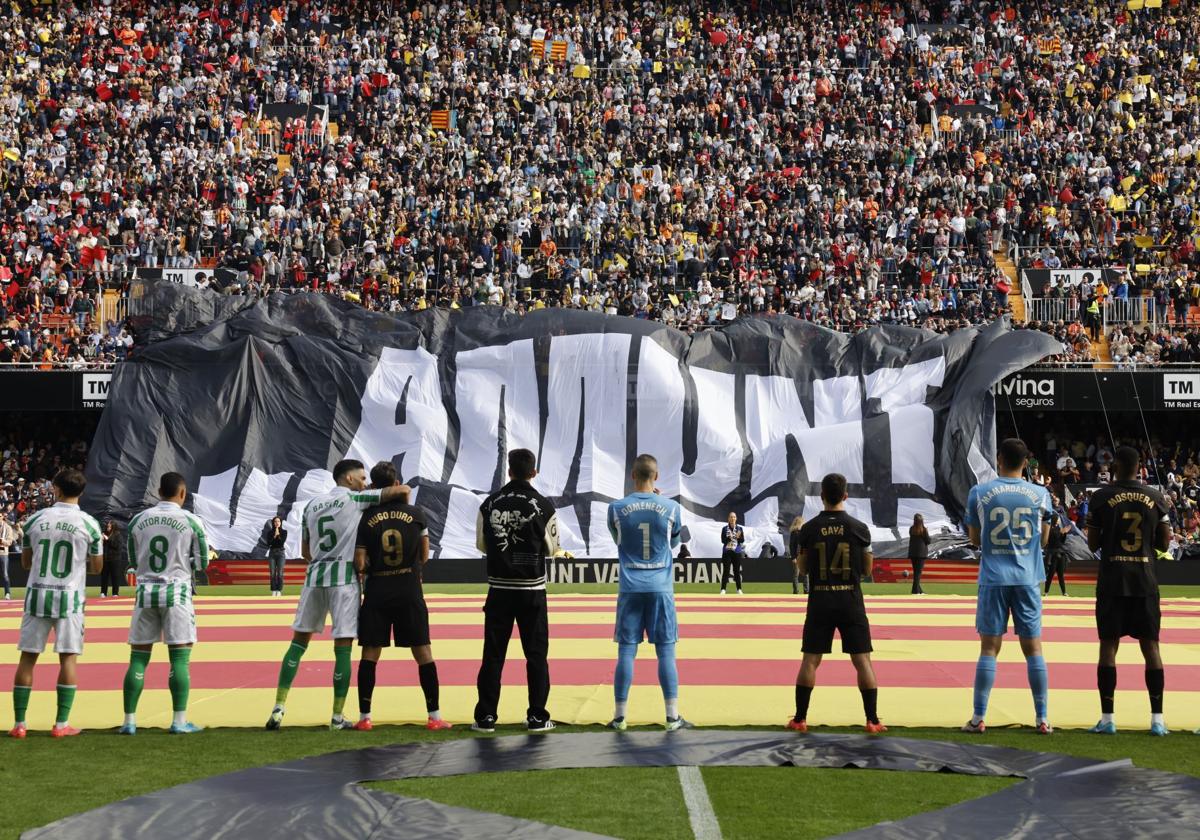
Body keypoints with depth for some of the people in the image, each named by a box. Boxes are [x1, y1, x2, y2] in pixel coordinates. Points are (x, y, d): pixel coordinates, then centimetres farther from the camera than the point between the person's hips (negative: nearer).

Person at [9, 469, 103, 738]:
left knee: (27, 657, 7)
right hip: (70, 597, -1)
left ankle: (19, 723, 8)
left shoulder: (35, 520, 0)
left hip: (37, 595, 1)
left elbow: (25, 562, 10)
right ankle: (61, 724, 3)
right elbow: (96, 567, 3)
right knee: (67, 658, 4)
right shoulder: (89, 524, -4)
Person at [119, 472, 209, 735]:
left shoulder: (138, 520, 5)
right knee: (179, 658, 1)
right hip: (176, 591, -3)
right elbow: (201, 564, 2)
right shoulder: (191, 521, -3)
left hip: (145, 591, 3)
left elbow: (133, 561, 13)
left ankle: (129, 721, 6)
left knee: (138, 657, 7)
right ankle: (179, 721, 0)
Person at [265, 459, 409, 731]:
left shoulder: (312, 504, 14)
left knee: (299, 640, 13)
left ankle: (278, 708, 7)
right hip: (344, 578, -5)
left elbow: (305, 552, 17)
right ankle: (337, 717, 4)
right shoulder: (354, 499, -2)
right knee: (343, 647, 0)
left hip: (315, 576, 5)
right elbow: (401, 490, -10)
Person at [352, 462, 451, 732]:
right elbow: (424, 557, 6)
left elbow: (360, 563, -6)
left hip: (377, 592, 0)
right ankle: (434, 716, 6)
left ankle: (364, 717, 7)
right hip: (409, 592, 0)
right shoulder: (416, 514, -1)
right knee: (423, 652, 5)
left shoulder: (367, 518, -3)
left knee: (370, 653, 7)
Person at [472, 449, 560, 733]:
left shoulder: (490, 504, -1)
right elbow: (551, 549, 2)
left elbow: (482, 544, 8)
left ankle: (485, 716, 8)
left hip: (499, 588, 2)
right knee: (536, 653, 6)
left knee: (493, 653, 7)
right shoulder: (543, 506, -7)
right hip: (532, 589, -2)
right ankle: (537, 717, 7)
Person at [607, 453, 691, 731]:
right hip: (660, 588, 0)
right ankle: (673, 716, 3)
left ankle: (619, 716, 7)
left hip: (630, 588, 1)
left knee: (626, 651, 5)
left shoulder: (616, 509, -3)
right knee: (666, 651, 3)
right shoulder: (671, 508, -3)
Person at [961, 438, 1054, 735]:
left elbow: (974, 539, 8)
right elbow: (1043, 540, 10)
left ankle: (978, 718, 2)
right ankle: (1042, 719, 9)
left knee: (989, 648, 2)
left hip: (993, 579, -1)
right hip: (1027, 579, 1)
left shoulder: (979, 493, -2)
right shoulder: (1040, 494, 2)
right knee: (1033, 648, 7)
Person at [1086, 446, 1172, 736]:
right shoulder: (1155, 497, 2)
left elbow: (1092, 544, -1)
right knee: (1150, 645, 6)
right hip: (1145, 581, 2)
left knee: (1108, 644, 3)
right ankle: (1157, 719, 5)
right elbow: (1164, 543, 5)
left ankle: (1107, 719, 1)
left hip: (1112, 581, -2)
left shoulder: (1101, 497, -4)